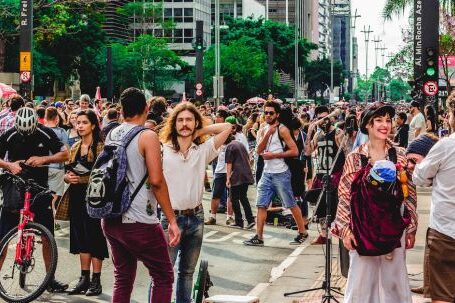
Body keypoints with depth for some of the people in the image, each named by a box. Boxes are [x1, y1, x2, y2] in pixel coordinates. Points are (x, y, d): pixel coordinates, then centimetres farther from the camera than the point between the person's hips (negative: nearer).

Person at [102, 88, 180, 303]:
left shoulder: (111, 135, 10)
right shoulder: (147, 136, -10)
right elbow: (156, 181, -18)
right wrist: (172, 220, -15)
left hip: (111, 220, 7)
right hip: (140, 223, -7)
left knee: (123, 278, 14)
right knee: (164, 277, 5)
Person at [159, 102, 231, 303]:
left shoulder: (203, 151, 6)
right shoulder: (163, 150, -4)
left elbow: (227, 128, 4)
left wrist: (199, 132, 3)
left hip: (196, 218, 4)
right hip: (171, 217, -4)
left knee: (187, 272, 14)